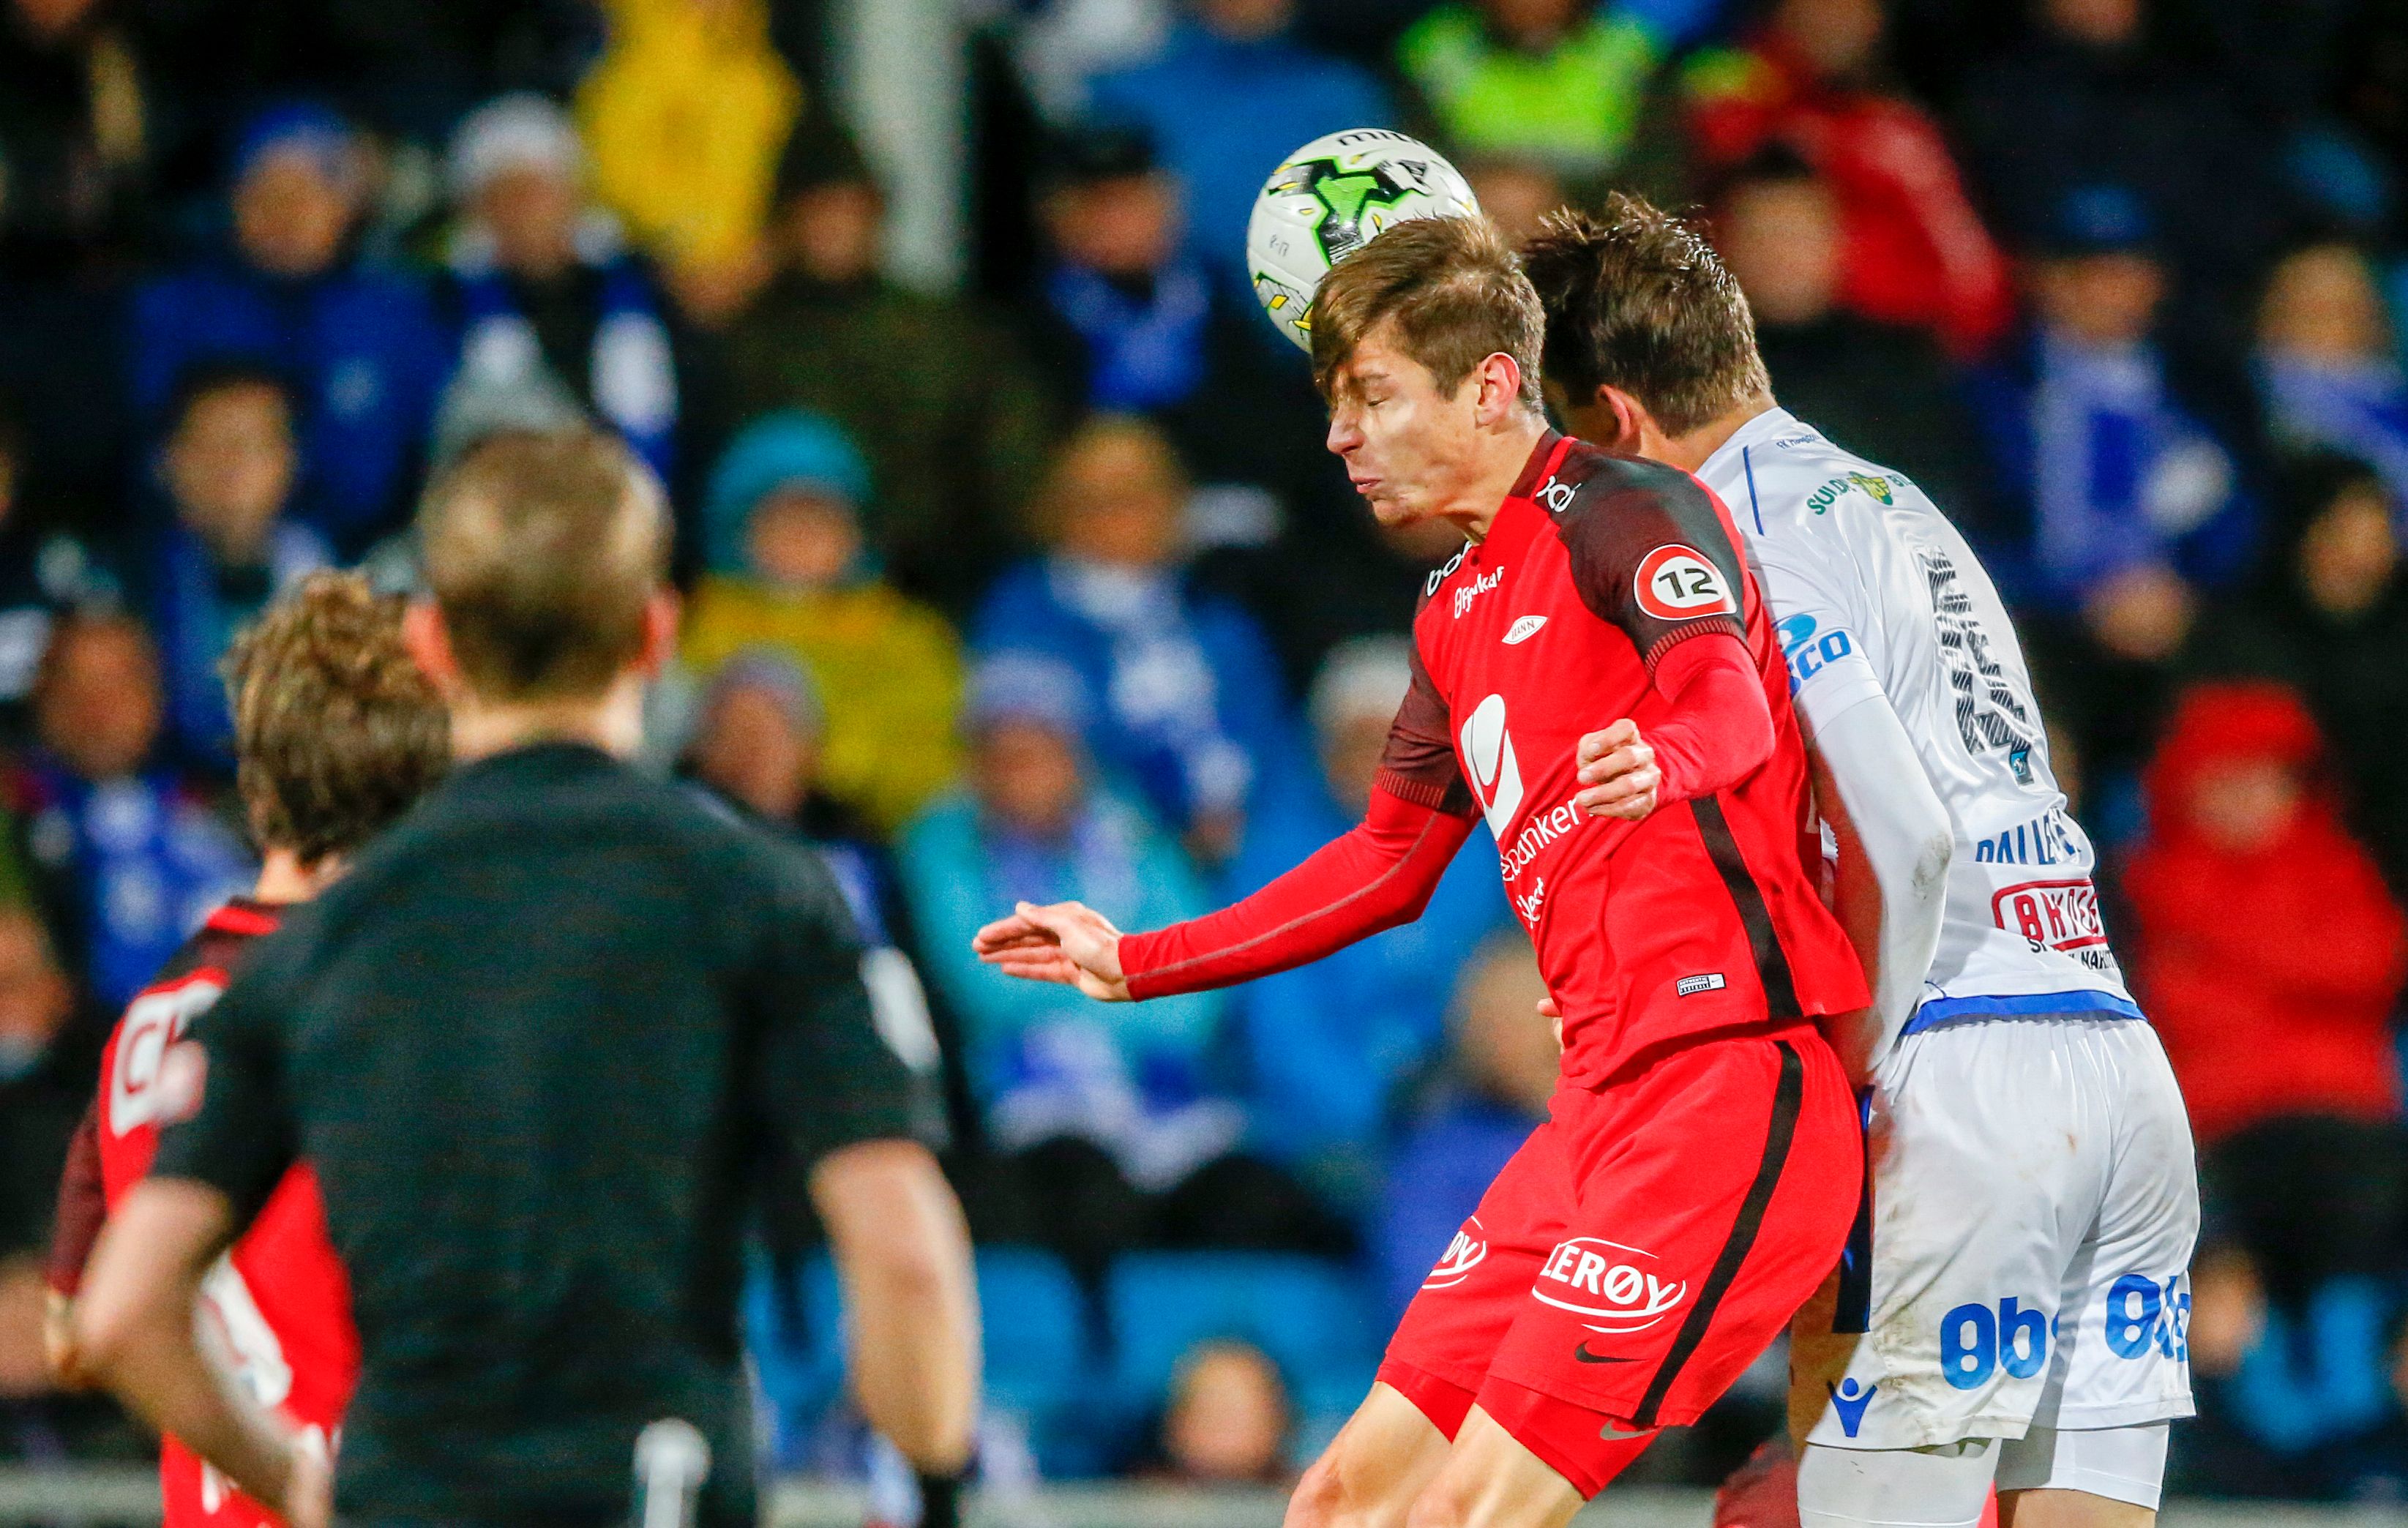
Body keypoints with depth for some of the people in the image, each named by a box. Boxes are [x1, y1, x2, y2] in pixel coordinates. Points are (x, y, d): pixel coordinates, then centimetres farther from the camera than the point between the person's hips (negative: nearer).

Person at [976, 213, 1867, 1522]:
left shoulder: (1624, 509, -8)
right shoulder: (1461, 606, 20)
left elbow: (1730, 696, -28)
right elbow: (1390, 863, 33)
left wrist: (1663, 759, -52)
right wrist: (1134, 964, 37)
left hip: (1727, 1089, -9)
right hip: (1603, 1107, 9)